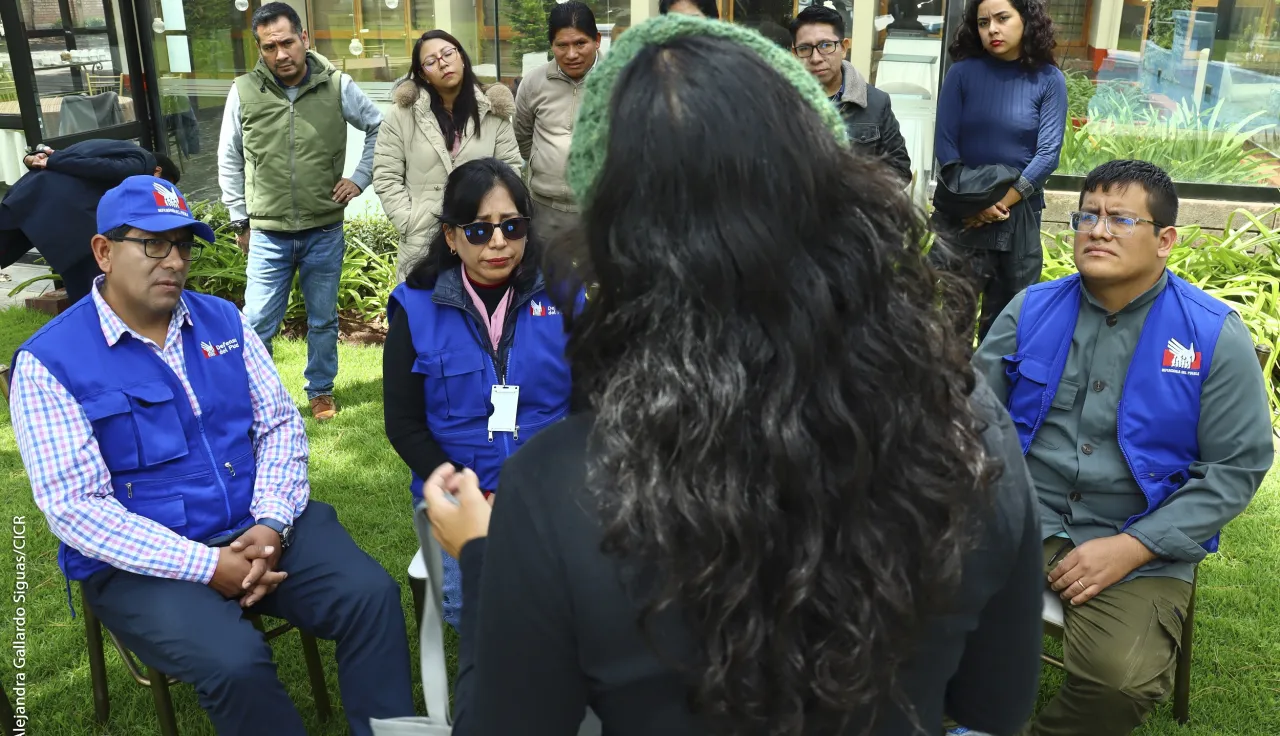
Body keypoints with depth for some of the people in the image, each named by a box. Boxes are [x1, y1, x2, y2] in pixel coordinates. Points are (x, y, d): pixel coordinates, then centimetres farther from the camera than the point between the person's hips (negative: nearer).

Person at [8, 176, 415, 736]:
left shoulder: (224, 321, 7)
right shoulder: (50, 362, -8)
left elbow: (280, 424, 6)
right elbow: (75, 507, -13)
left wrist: (272, 524, -12)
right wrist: (206, 565, -21)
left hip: (260, 528, 4)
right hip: (141, 562, -4)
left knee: (371, 595, -17)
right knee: (235, 662, -29)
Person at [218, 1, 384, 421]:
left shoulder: (337, 86, -5)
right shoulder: (244, 92, -5)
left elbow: (379, 128, 9)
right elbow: (229, 161, 5)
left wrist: (360, 178, 1)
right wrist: (240, 220, 7)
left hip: (325, 232, 1)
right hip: (268, 235, 0)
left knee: (323, 321, 14)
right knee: (257, 326, 3)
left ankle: (321, 391, 33)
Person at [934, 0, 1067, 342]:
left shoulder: (1048, 79, -2)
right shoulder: (963, 72, -2)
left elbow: (1048, 153, -6)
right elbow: (944, 145, -5)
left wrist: (1003, 203, -13)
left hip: (1021, 211, 1)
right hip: (962, 210, -1)